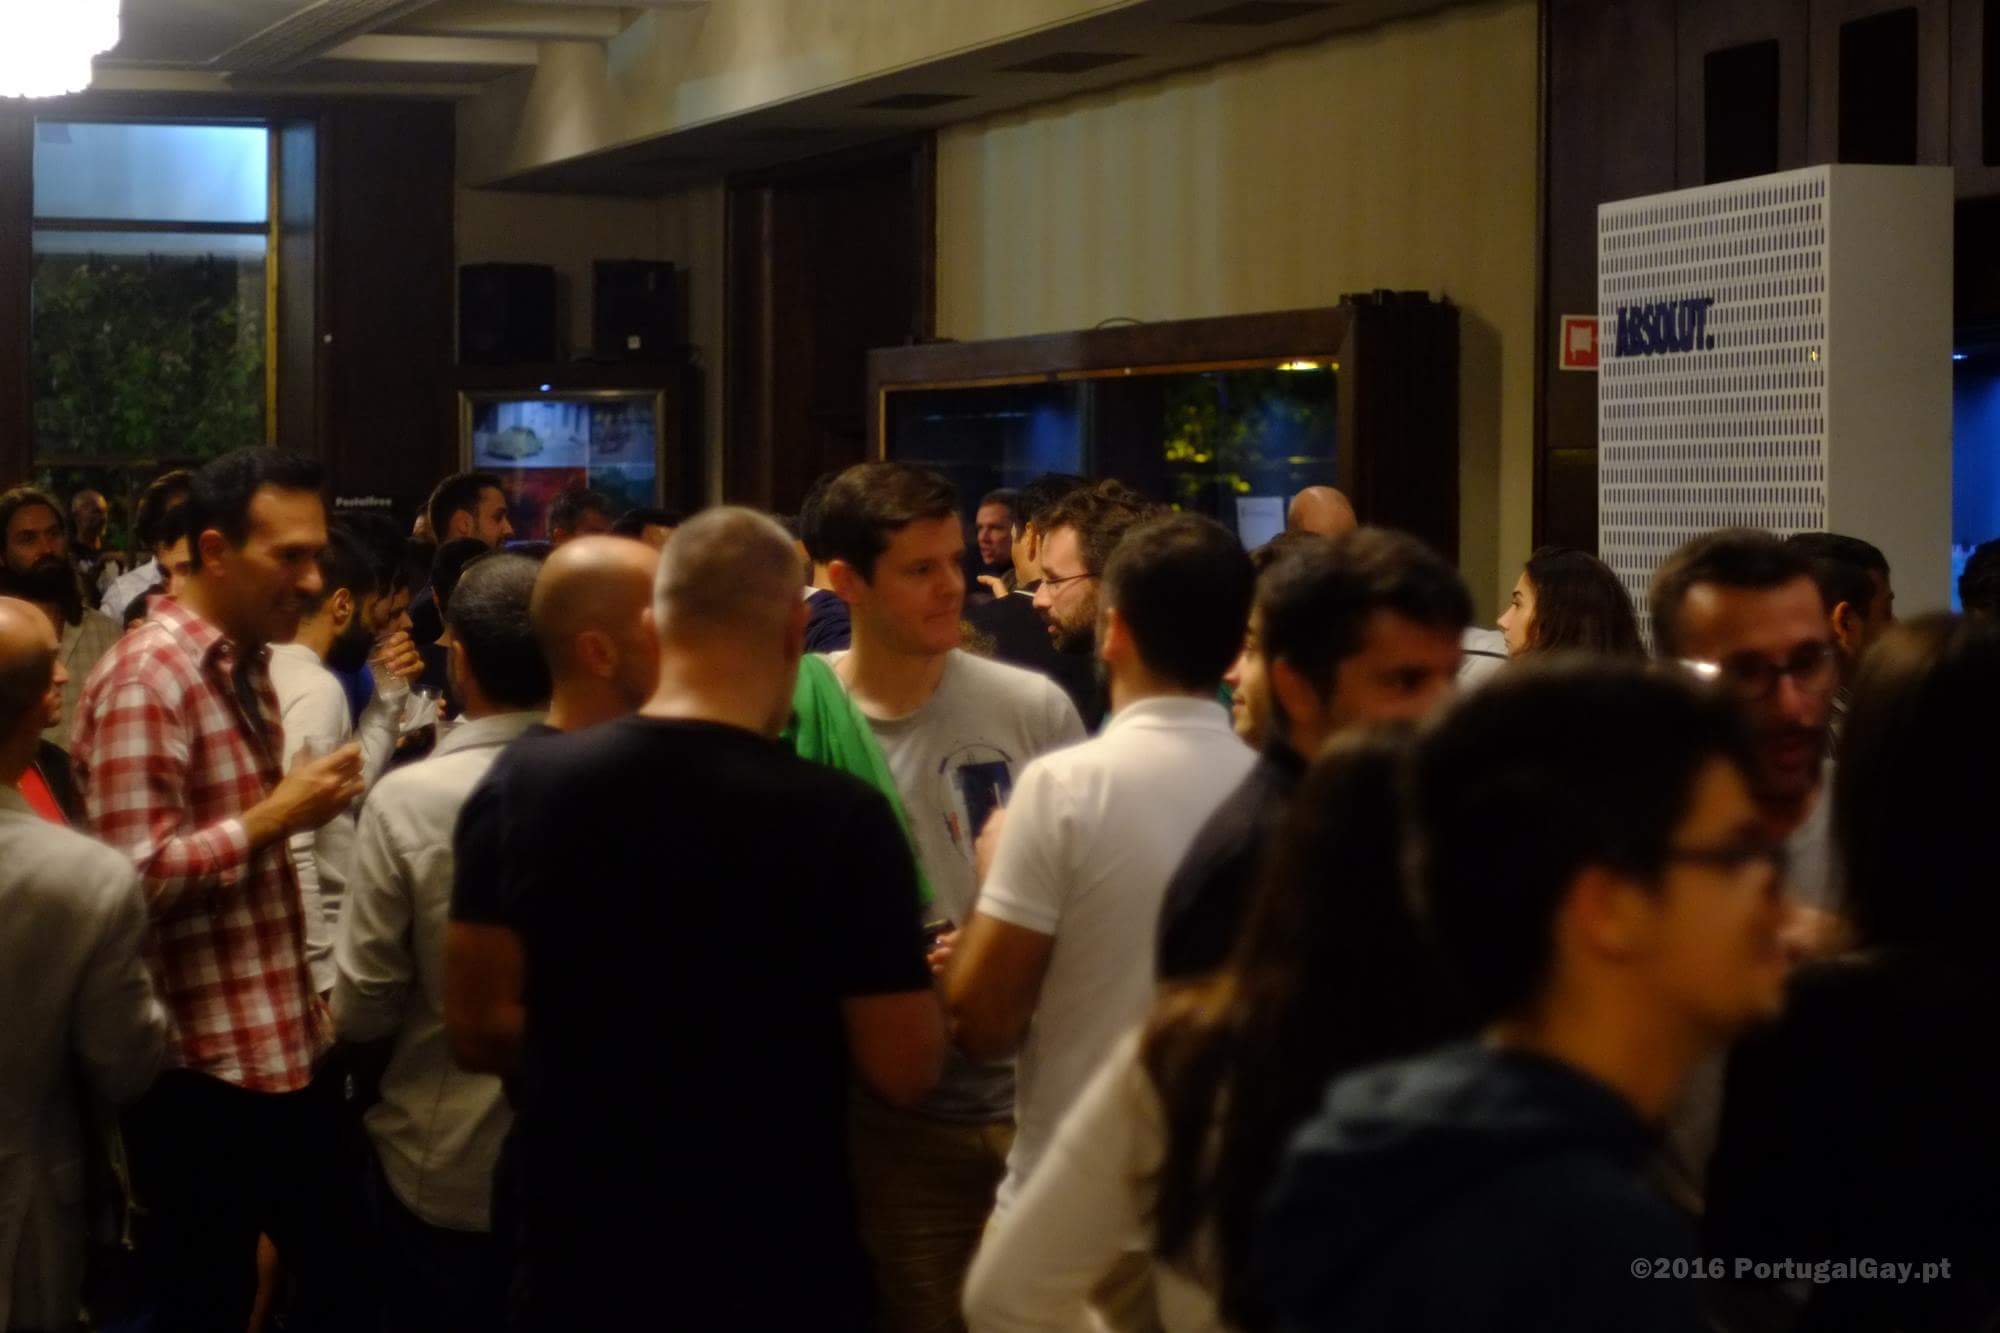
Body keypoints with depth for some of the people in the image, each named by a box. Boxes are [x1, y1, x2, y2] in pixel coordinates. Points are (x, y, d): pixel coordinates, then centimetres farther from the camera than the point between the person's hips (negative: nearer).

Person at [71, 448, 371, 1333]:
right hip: (206, 1068, -9)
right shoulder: (147, 678, -16)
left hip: (289, 1045, 9)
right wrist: (277, 815, -19)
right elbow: (133, 878, -22)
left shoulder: (248, 665, 13)